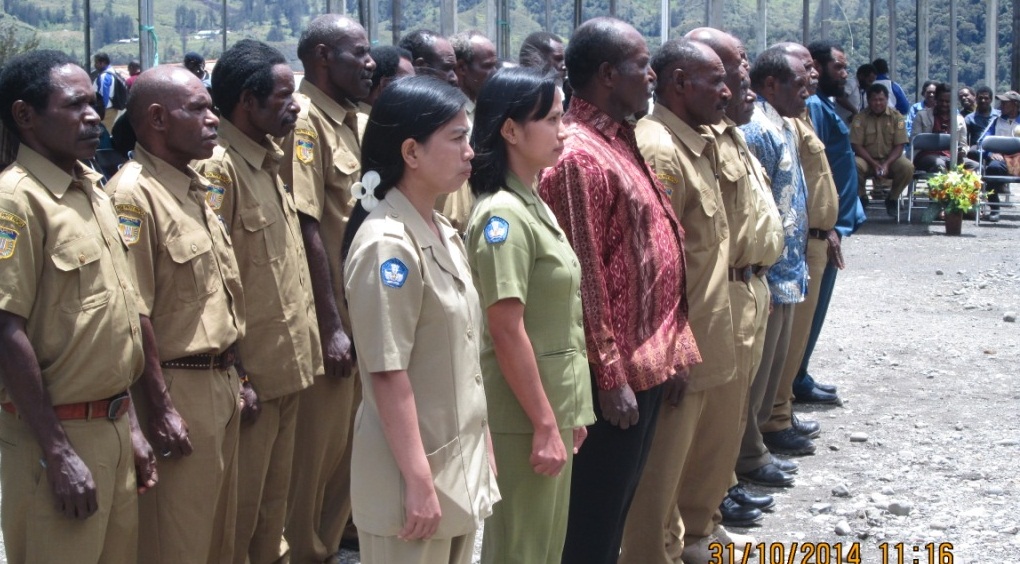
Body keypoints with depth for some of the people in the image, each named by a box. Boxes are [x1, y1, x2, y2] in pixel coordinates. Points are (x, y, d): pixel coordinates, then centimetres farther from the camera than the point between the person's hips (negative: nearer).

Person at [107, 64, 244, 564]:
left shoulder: (194, 187, 12)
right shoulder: (133, 194, -17)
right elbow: (134, 314, -20)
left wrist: (236, 374, 17)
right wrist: (161, 409, -20)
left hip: (221, 382, 9)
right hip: (178, 390, -9)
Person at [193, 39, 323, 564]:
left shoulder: (268, 161, 11)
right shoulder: (217, 169, -17)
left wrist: (303, 349, 16)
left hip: (286, 366, 9)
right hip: (252, 376, -8)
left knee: (274, 500, 18)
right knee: (239, 507, 3)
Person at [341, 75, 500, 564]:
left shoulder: (443, 234, 8)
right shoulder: (387, 245, -19)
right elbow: (388, 375, -21)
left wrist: (482, 449, 15)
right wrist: (419, 482, -20)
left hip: (459, 465, 8)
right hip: (416, 473, -8)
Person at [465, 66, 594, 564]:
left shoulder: (535, 205, 10)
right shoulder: (503, 215, -19)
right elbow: (507, 332, -22)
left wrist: (567, 413, 16)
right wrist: (544, 423, -20)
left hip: (554, 406, 9)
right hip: (524, 416, -9)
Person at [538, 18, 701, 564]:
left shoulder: (621, 142, 12)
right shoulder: (580, 156, -19)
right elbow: (584, 278, -20)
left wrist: (673, 346, 15)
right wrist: (610, 376, -19)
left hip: (646, 360, 9)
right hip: (618, 368, -9)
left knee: (618, 501, 18)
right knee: (595, 510, 2)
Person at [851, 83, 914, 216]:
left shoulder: (896, 117, -2)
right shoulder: (860, 118, -5)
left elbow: (899, 146, -5)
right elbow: (857, 145, -9)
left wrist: (887, 164, -22)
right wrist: (874, 164, -21)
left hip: (890, 158, 1)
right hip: (868, 159, -1)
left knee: (908, 167, -29)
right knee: (854, 165, -34)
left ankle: (892, 199, -2)